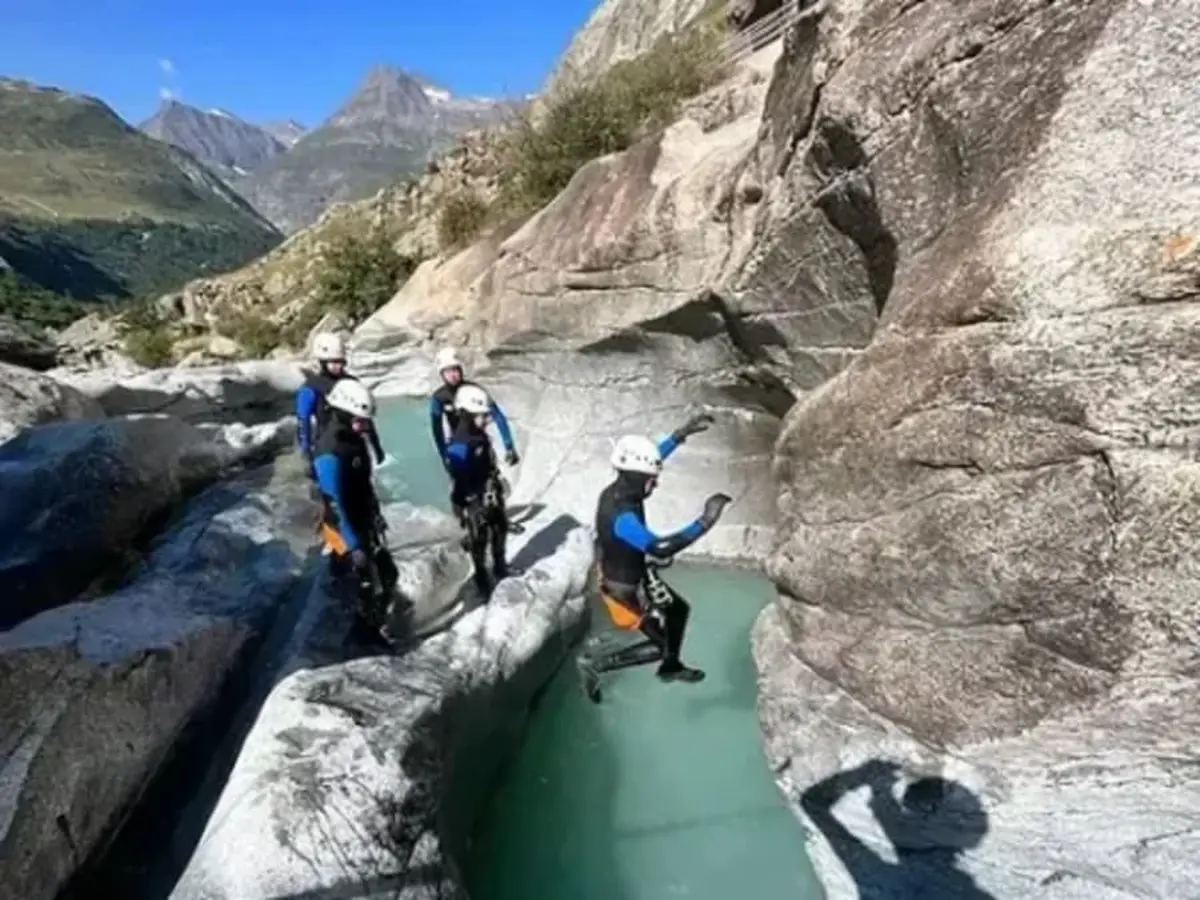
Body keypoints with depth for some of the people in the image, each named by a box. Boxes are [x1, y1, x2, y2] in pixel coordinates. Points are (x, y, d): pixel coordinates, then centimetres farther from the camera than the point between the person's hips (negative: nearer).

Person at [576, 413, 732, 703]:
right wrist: (705, 522, -49)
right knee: (660, 645, 9)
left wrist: (683, 433, 1)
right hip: (626, 589, -9)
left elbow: (647, 460, 3)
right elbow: (660, 548, -51)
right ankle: (595, 663, 17)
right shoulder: (621, 517, -40)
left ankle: (671, 667, 49)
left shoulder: (618, 489, -13)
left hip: (636, 575, 9)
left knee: (678, 609, 25)